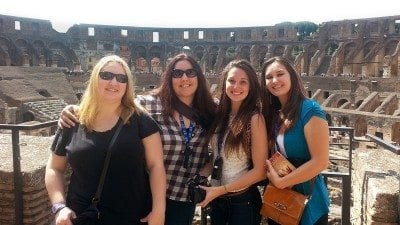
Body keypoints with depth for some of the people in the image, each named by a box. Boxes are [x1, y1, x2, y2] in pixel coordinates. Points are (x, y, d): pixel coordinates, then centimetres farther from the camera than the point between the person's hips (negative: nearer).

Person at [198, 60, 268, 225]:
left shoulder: (255, 118, -17)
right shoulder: (221, 115, -1)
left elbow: (260, 171, -16)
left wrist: (220, 189, -16)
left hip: (243, 200, -5)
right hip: (216, 198, 5)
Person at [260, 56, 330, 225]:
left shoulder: (310, 111, -17)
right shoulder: (272, 114, 3)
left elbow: (320, 161, -22)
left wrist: (280, 182, -18)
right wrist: (271, 176, -10)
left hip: (306, 198, -6)